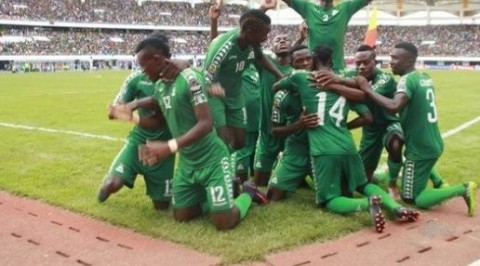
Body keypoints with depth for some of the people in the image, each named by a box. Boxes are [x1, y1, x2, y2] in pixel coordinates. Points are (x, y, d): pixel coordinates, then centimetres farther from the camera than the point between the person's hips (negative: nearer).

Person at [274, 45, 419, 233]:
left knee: (329, 200, 5)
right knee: (364, 184, 25)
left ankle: (367, 203, -25)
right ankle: (396, 207, -3)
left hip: (323, 150, -4)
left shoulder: (301, 78, 6)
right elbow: (368, 117, 10)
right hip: (347, 147, 4)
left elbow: (275, 87, 24)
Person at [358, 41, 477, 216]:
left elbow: (394, 107, -35)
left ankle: (462, 189, -6)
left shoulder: (408, 79, -18)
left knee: (413, 198, 2)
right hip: (434, 144, 9)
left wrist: (368, 90, -25)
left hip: (420, 148, -9)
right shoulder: (425, 77, 8)